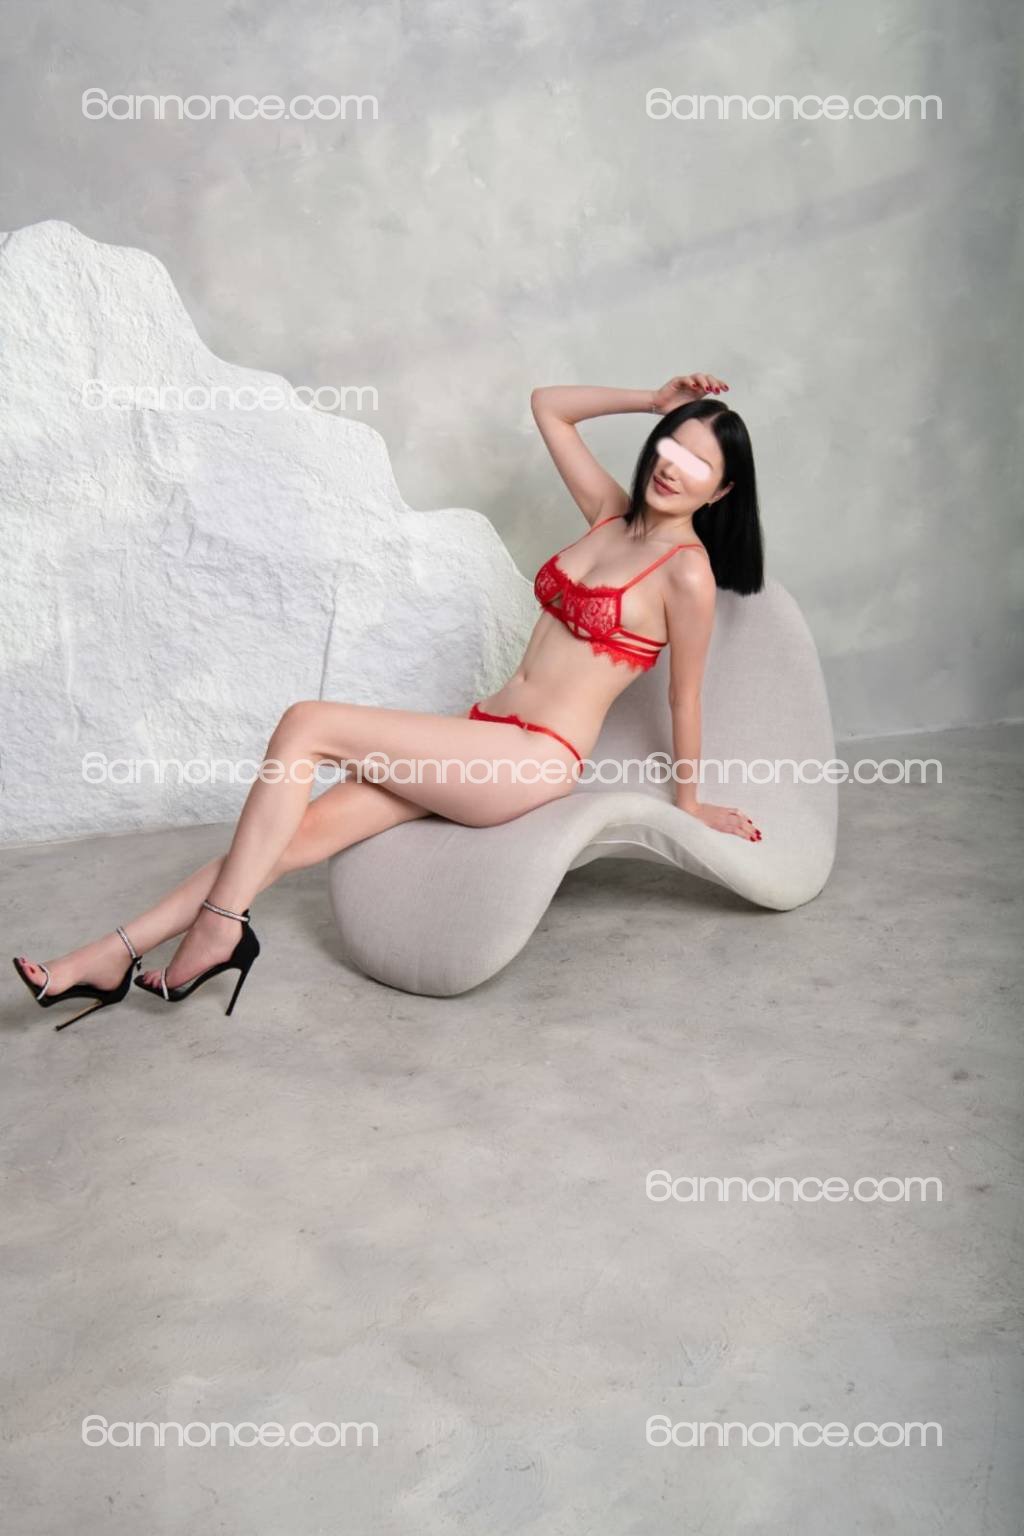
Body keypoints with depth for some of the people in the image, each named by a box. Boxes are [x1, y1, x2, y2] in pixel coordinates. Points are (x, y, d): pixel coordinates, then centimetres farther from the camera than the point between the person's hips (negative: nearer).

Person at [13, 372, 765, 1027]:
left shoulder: (686, 571, -9)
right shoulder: (614, 516, 12)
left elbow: (686, 696, -1)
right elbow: (547, 406, 21)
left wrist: (690, 802, 8)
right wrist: (653, 402, 15)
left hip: (534, 759, -8)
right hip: (486, 737, 8)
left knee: (307, 724, -21)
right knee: (300, 830, -4)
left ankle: (218, 928, -15)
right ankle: (115, 957, -4)